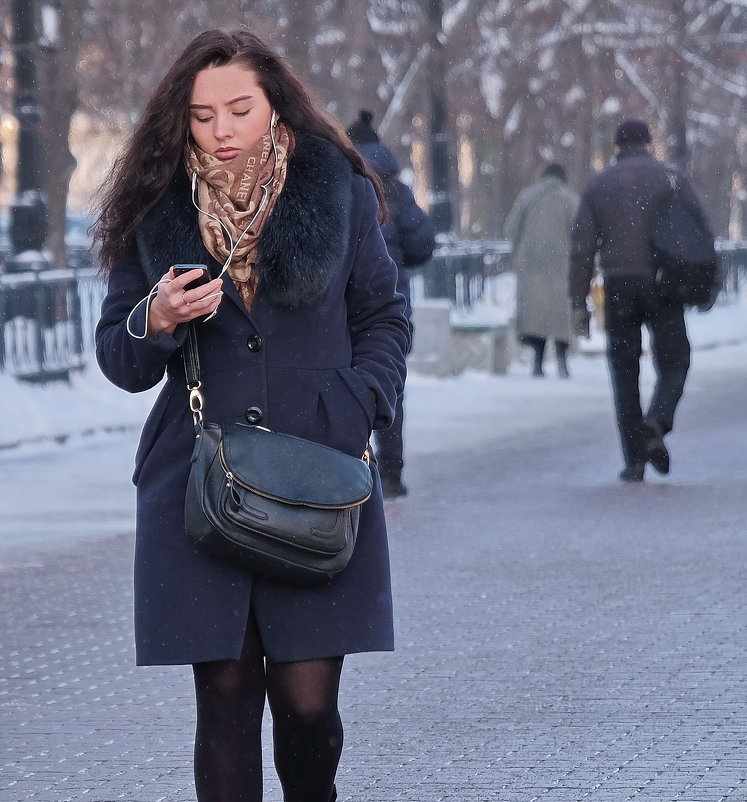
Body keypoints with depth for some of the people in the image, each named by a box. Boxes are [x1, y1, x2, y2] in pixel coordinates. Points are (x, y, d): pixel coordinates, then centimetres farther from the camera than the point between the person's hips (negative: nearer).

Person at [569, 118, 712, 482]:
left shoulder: (598, 184, 7)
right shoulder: (671, 178, 3)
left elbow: (582, 248, 2)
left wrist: (578, 302, 4)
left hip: (618, 288, 1)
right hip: (663, 287, -1)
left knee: (625, 372, 8)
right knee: (673, 363, 11)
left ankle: (634, 460, 4)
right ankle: (656, 425, -16)